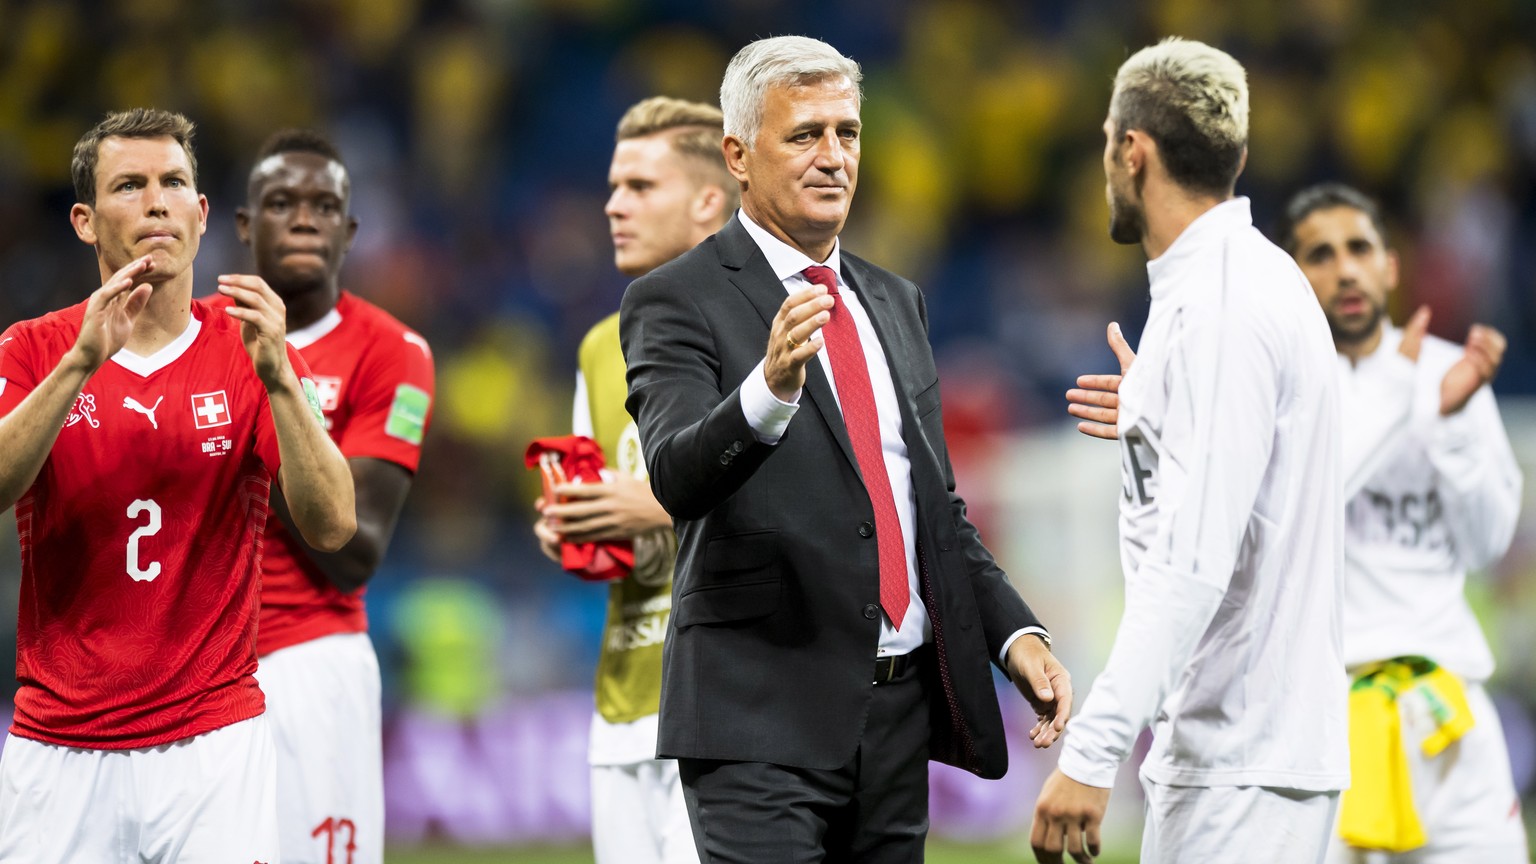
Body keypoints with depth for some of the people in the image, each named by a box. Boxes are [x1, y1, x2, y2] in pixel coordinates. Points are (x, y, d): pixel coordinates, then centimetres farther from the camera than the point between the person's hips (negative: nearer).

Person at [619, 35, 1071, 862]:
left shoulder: (895, 302, 17)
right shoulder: (678, 301, -5)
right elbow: (678, 476, -22)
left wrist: (1014, 632, 8)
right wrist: (769, 391, -40)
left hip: (902, 709, 7)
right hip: (762, 717, -7)